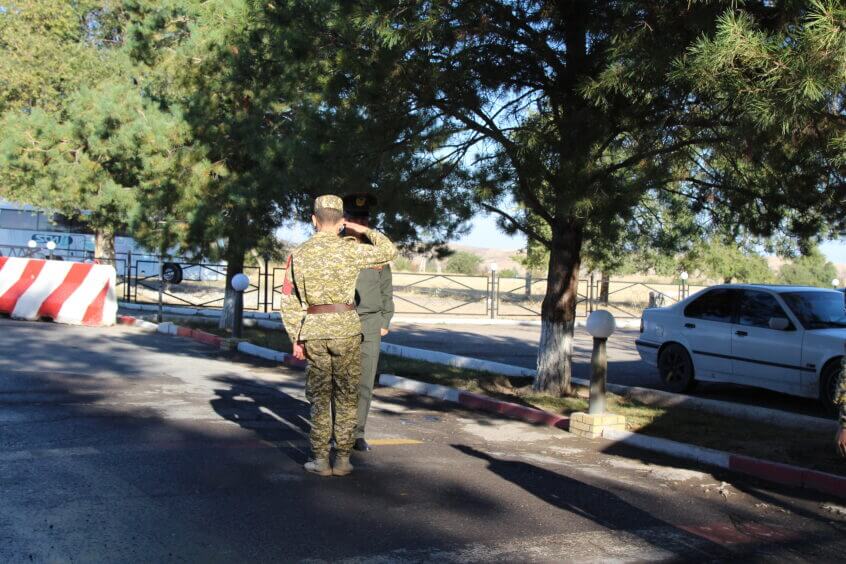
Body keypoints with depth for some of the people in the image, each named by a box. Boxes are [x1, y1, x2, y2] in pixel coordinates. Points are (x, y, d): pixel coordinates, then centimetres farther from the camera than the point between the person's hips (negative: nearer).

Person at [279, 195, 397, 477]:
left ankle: (320, 459, 12)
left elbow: (289, 302, 4)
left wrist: (296, 339, 9)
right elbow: (389, 252, 6)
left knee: (319, 396, 12)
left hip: (313, 330, 2)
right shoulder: (349, 248, -6)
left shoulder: (298, 254, 4)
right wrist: (365, 231, 16)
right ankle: (342, 459, 10)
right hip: (346, 328, -2)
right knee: (346, 397, 8)